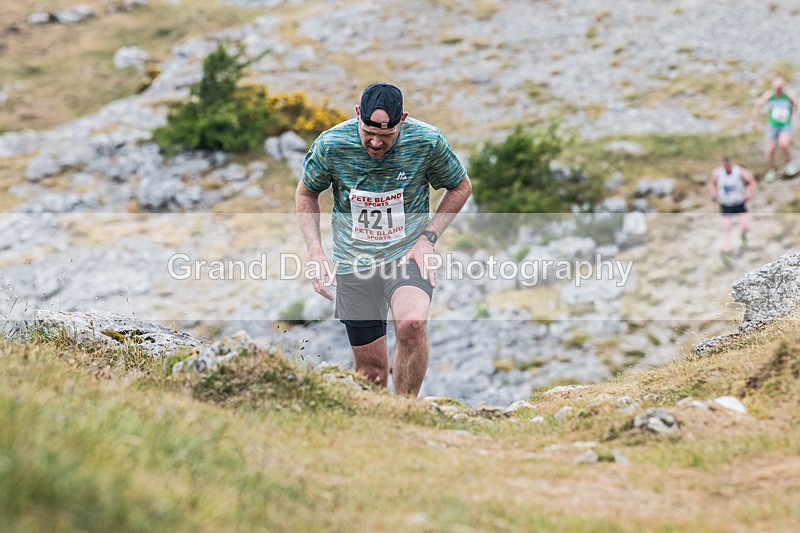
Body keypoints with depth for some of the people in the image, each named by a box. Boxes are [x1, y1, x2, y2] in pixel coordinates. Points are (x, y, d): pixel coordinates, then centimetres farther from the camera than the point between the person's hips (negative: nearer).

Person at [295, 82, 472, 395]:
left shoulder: (428, 142, -12)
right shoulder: (330, 145, -11)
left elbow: (460, 187, 6)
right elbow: (306, 194, 8)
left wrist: (428, 237, -5)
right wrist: (315, 253, -2)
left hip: (408, 253, -1)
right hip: (352, 263, 1)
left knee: (412, 324, -32)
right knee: (370, 369, 2)